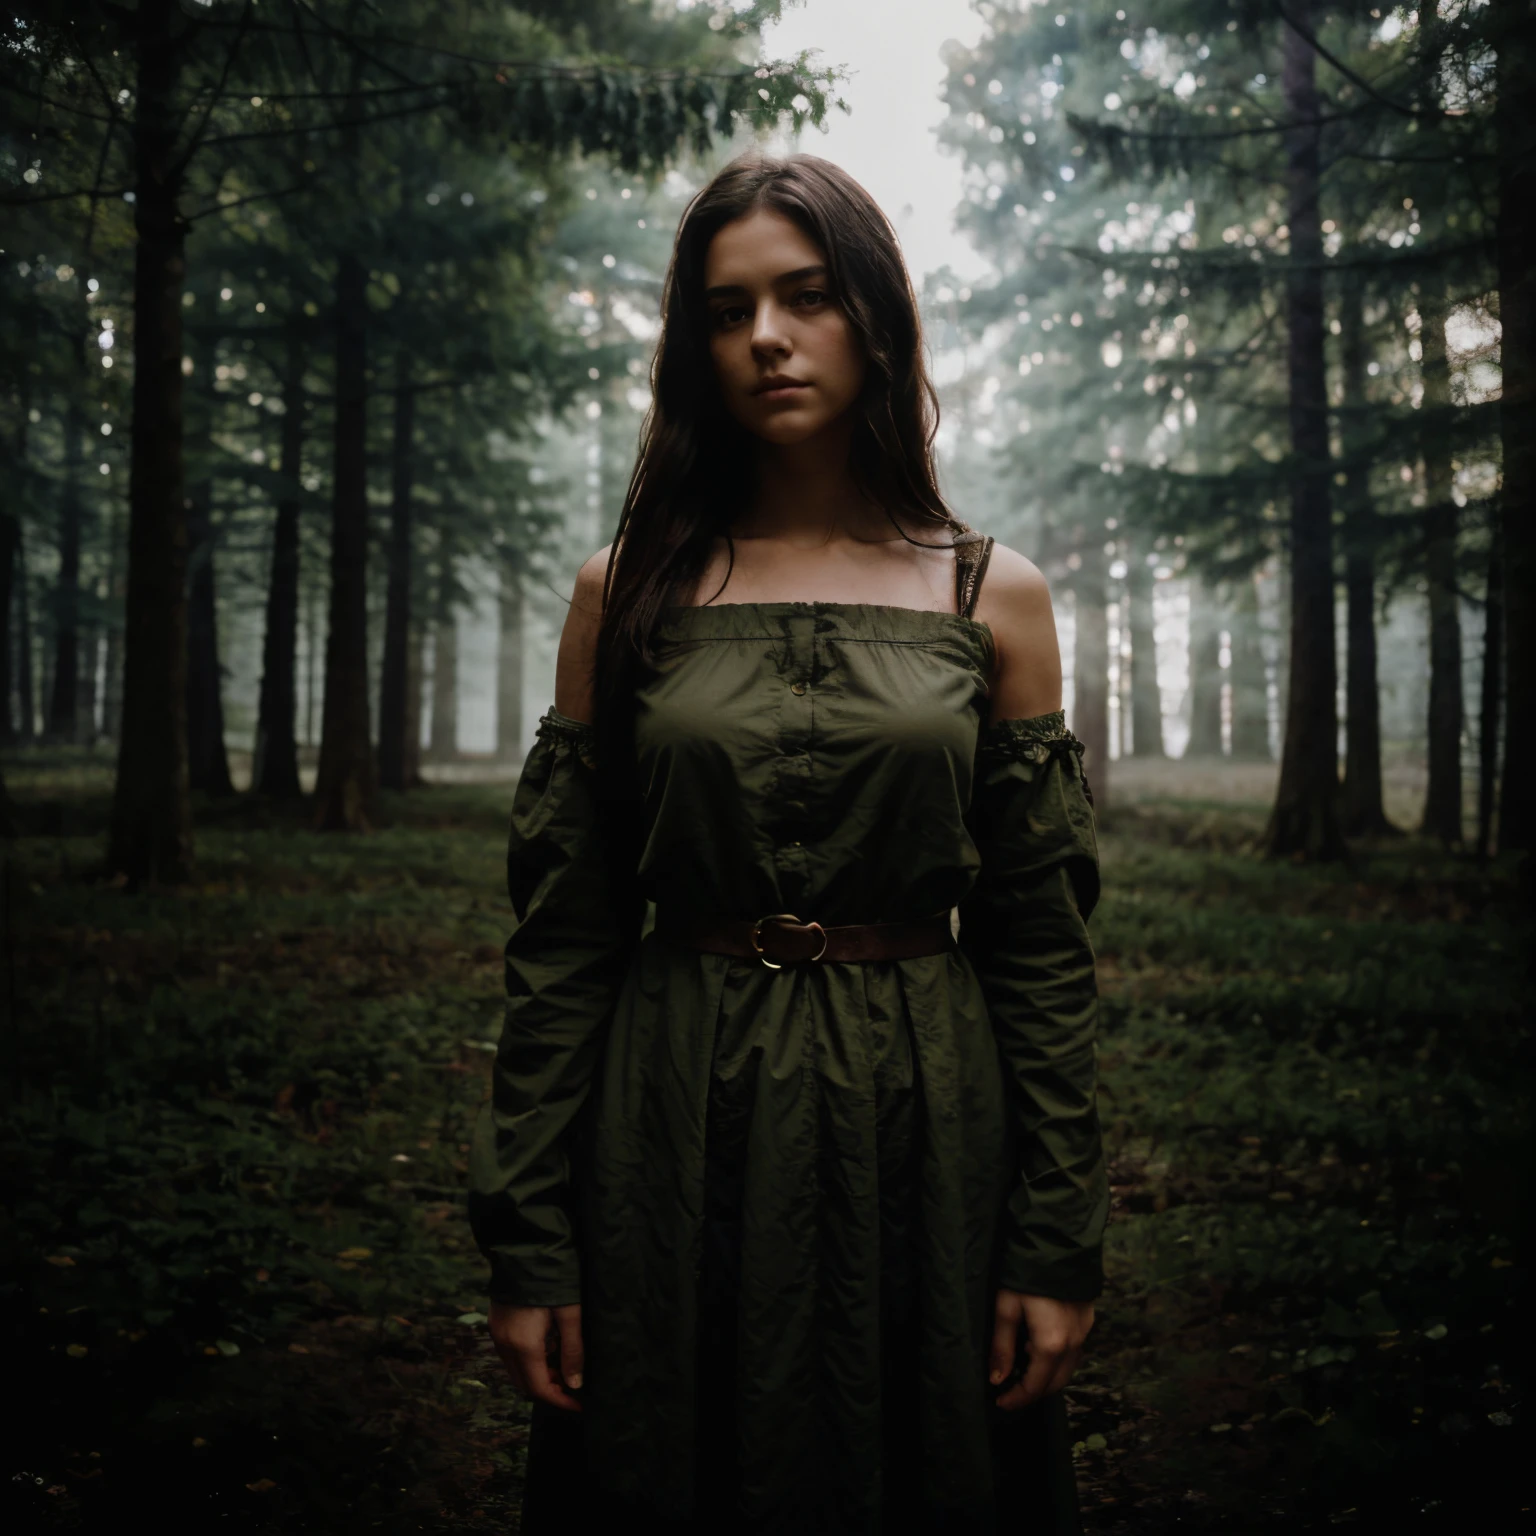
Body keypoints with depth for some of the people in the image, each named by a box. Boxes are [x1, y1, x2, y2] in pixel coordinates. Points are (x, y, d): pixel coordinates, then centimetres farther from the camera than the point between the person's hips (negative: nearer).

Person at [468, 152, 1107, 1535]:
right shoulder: (628, 591, 2)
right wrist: (527, 1238, -3)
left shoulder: (996, 600, 2)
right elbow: (563, 935, 0)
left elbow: (1042, 941, 1)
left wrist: (1061, 1241, -3)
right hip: (675, 1137, 0)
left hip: (923, 1130, 0)